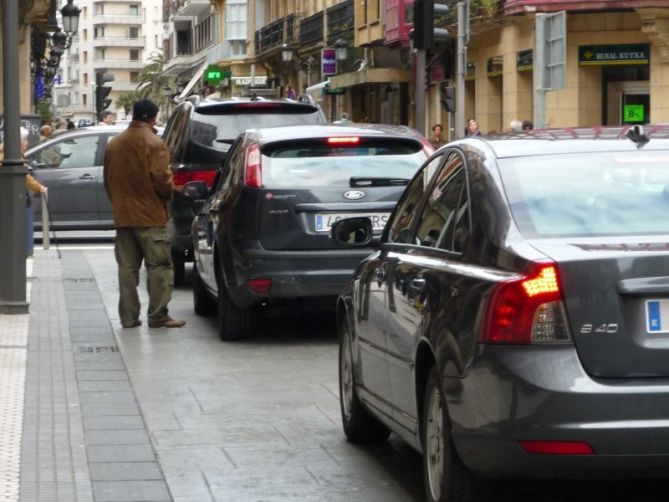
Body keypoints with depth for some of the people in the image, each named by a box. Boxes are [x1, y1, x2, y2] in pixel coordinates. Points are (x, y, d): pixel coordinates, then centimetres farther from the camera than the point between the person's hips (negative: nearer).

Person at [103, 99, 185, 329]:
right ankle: (158, 315, -4)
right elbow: (161, 179, -17)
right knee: (158, 267, -1)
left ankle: (128, 316, 9)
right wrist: (169, 191, 3)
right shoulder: (153, 143, -11)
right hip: (150, 216, -6)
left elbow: (108, 180, 15)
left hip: (122, 215, 6)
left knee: (127, 267, 9)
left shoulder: (114, 144, 10)